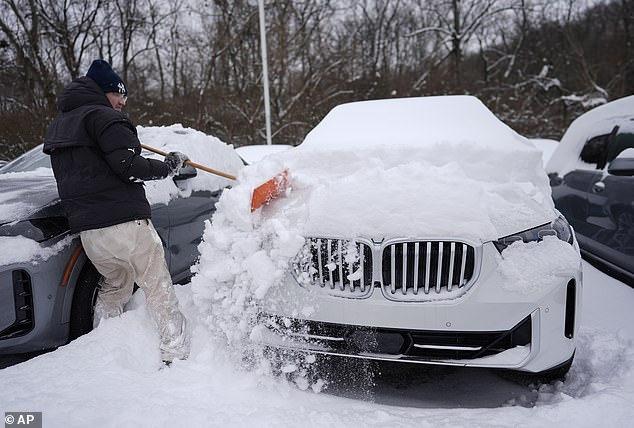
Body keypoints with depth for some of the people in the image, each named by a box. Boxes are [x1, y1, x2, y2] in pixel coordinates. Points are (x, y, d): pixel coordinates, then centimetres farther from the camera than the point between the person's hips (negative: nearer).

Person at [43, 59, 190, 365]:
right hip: (124, 223, -8)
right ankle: (175, 354, -4)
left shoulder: (56, 126, 23)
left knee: (115, 287, 25)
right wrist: (170, 165, -3)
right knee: (159, 289, -2)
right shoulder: (104, 117, -5)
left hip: (87, 231, 8)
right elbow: (130, 167, -16)